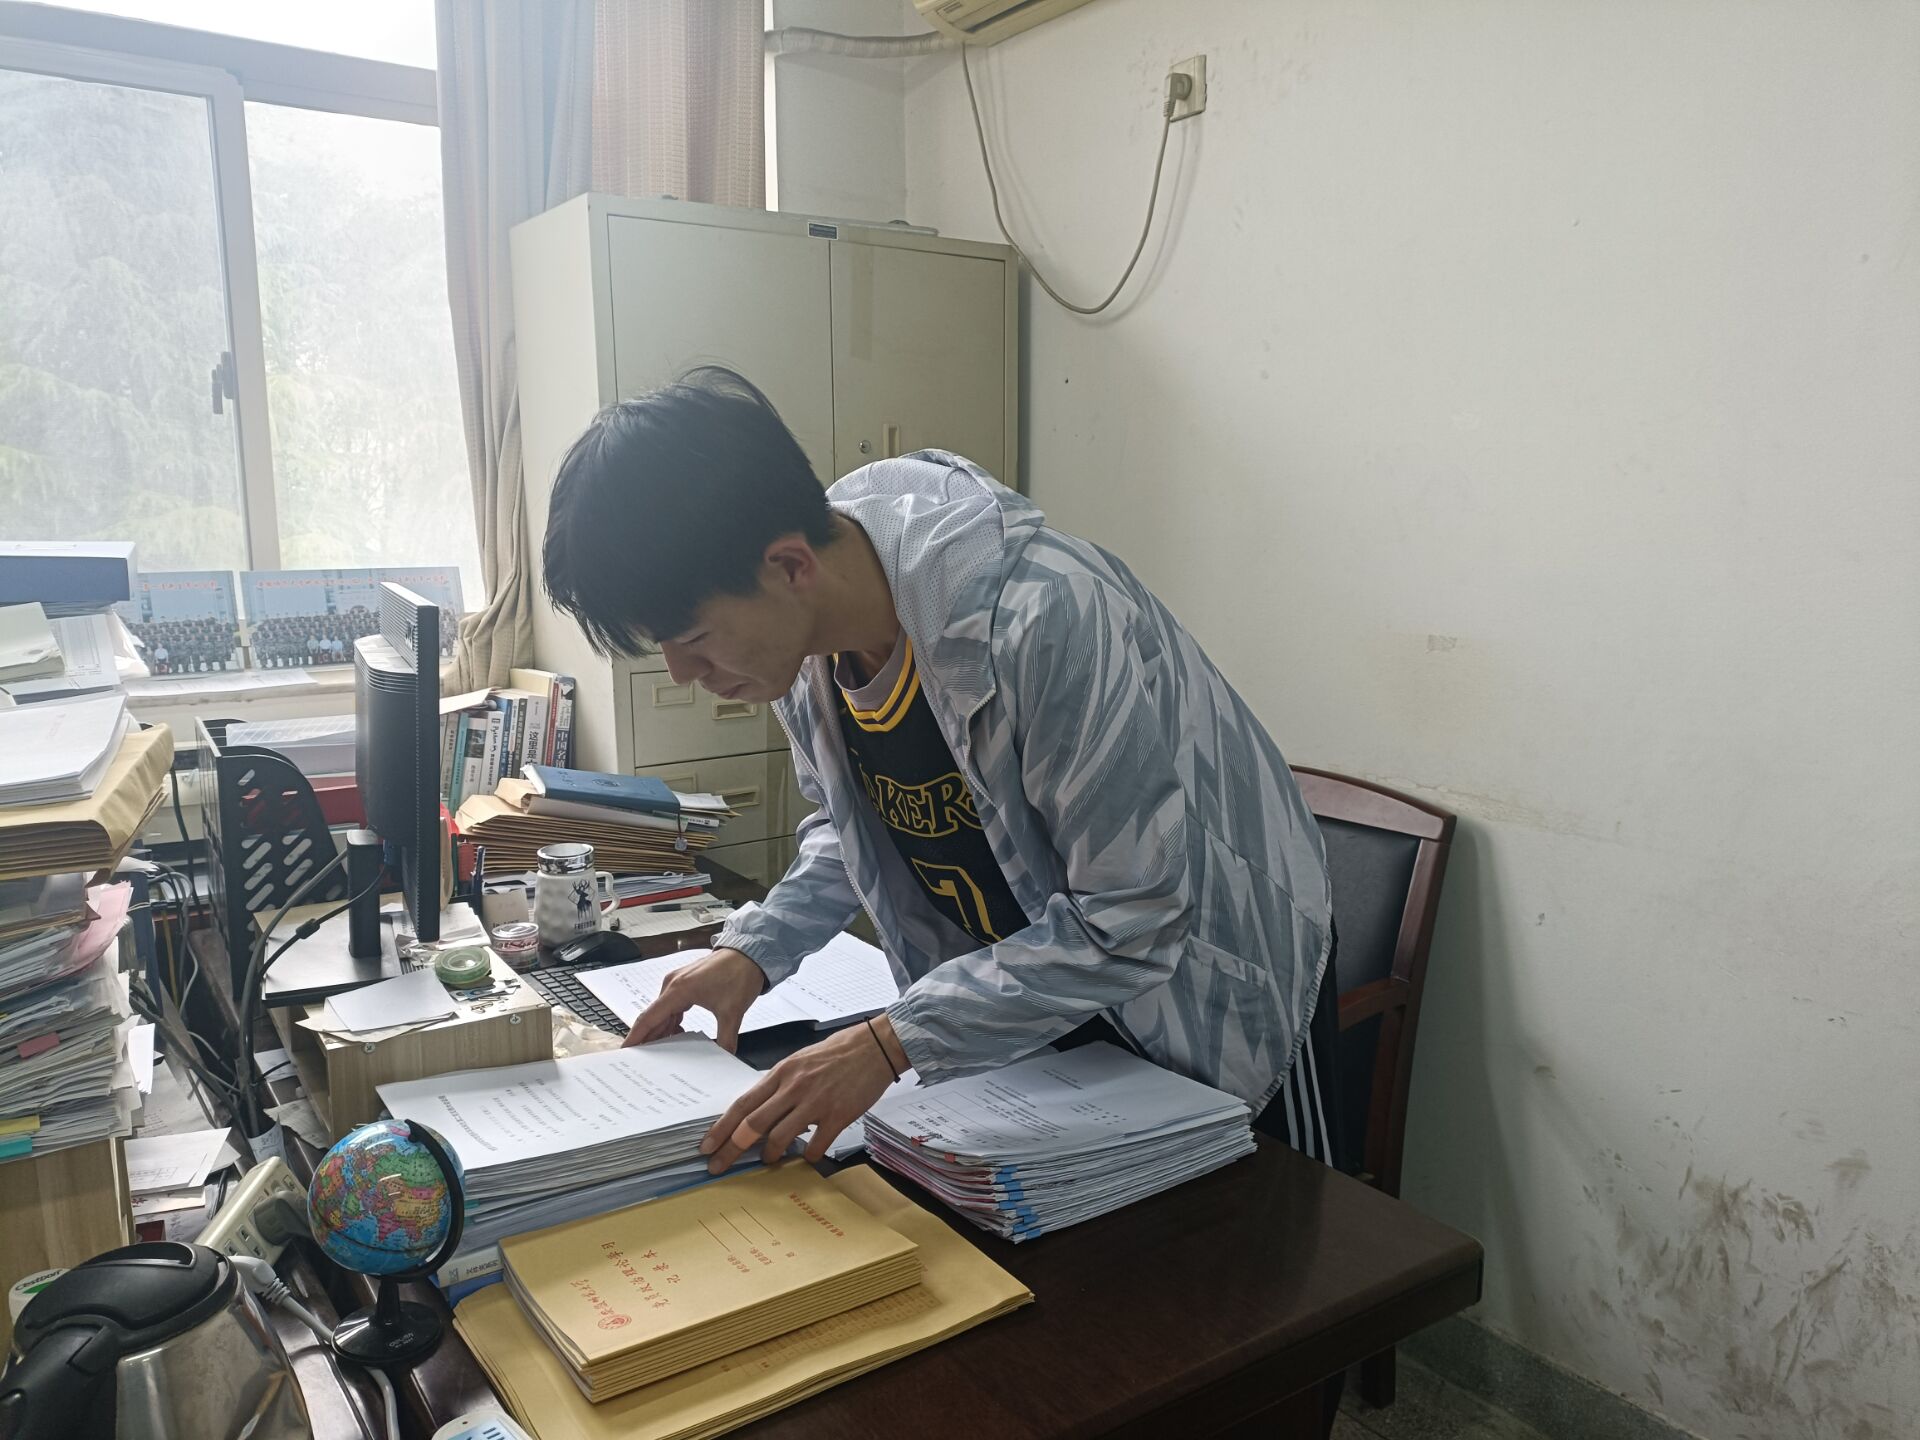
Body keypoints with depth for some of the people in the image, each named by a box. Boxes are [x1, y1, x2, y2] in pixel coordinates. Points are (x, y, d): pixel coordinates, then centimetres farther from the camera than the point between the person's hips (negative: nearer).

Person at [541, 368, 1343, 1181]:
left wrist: (892, 1043, -33)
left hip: (1206, 981, -5)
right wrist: (754, 951, -10)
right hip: (1019, 991, 6)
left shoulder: (1043, 619, -38)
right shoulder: (799, 627, -13)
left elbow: (1134, 921, -32)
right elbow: (853, 824, 5)